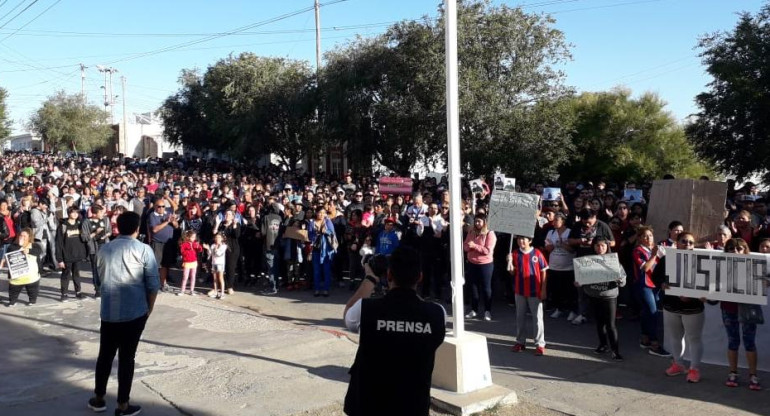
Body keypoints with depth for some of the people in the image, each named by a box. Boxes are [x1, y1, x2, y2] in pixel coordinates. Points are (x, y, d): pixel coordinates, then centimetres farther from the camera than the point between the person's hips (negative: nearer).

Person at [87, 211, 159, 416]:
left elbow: (102, 277, 16)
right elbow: (153, 284, -9)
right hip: (135, 312, -4)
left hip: (108, 311, 4)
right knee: (126, 357, 3)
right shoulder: (143, 249, -9)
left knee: (105, 354, 16)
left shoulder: (104, 249, 6)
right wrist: (149, 307, 5)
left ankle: (98, 398, 27)